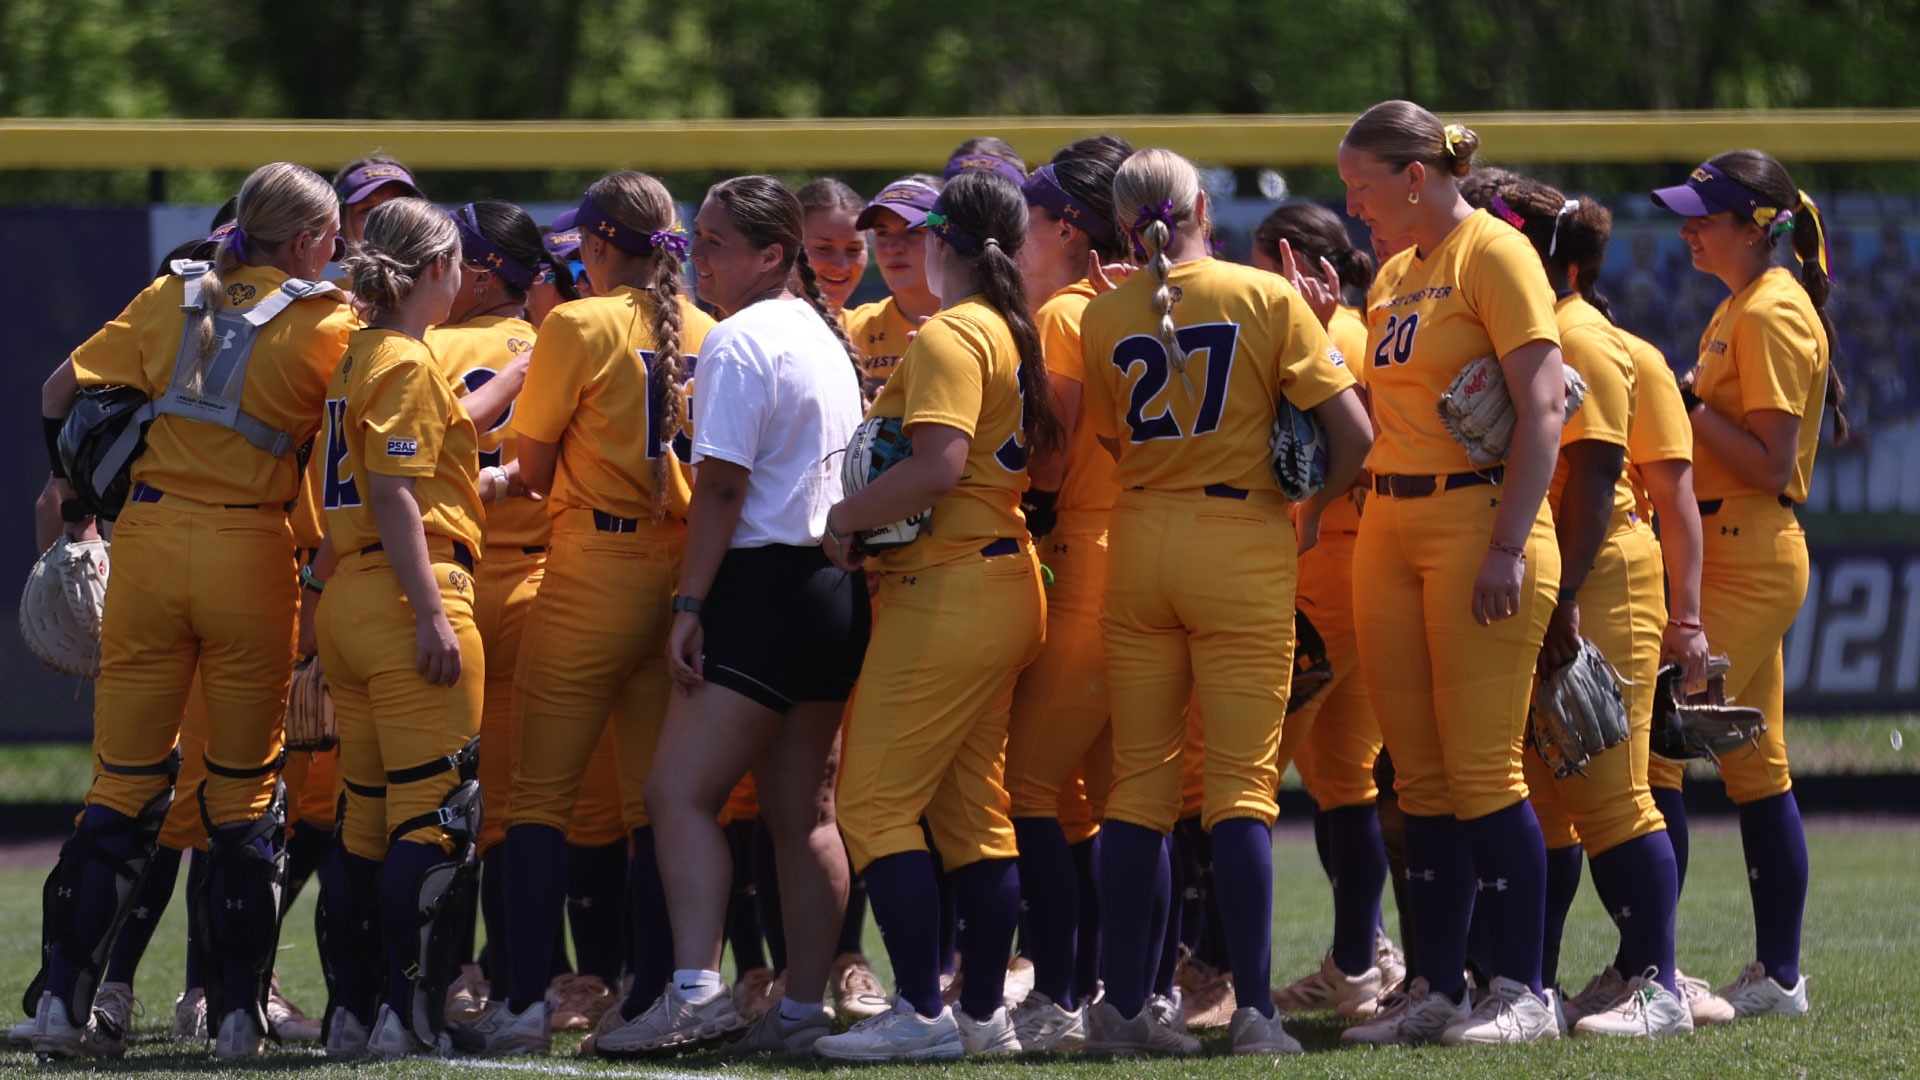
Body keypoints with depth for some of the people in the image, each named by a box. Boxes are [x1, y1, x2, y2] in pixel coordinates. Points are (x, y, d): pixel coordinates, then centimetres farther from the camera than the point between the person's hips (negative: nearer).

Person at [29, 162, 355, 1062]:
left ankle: (62, 996, -1)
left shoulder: (172, 297, 10)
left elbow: (61, 390, 13)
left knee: (125, 785, 7)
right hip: (251, 550, -3)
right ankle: (237, 1012, 5)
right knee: (245, 796, 8)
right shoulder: (325, 324, -1)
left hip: (149, 539, 3)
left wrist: (73, 493, 24)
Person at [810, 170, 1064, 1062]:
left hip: (946, 592, -10)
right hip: (1005, 580, 10)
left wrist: (848, 516, -14)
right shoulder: (1013, 334, 14)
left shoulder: (949, 337, -13)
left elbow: (939, 463, -25)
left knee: (875, 803, -7)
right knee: (974, 812, 12)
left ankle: (921, 1012, -12)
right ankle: (984, 1012, 13)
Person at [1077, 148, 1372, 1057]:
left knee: (1141, 779, 9)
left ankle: (1121, 1005, 8)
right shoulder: (1267, 300, -4)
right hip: (1244, 541, -2)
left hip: (1138, 540, 2)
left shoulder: (1102, 319, 2)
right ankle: (1254, 1009, -9)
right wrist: (1312, 505, 10)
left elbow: (1114, 438, 8)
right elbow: (1353, 434, -6)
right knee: (1241, 781, -2)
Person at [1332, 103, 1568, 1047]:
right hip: (1389, 526, 8)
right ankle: (1434, 989, 10)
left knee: (1481, 770, -9)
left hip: (1478, 519, -8)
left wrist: (1508, 546, -19)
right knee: (1421, 773, 7)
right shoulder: (1393, 275, 18)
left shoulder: (1492, 255, -8)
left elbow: (1541, 407, -14)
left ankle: (1520, 991, -4)